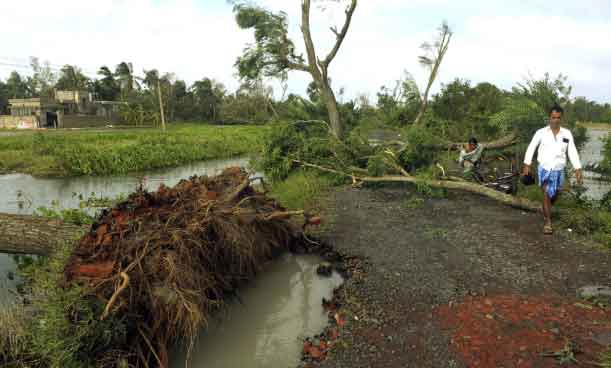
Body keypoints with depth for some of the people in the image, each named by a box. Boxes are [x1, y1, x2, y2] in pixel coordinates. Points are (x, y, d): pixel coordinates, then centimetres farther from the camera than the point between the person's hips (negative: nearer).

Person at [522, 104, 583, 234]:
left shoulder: (567, 133, 1)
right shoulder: (541, 132, -4)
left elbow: (572, 152, 1)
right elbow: (531, 148, -1)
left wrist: (578, 170, -4)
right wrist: (527, 165, -7)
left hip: (559, 170, 3)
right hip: (545, 169, -3)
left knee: (555, 195, 17)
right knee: (546, 195, -9)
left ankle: (546, 210, 46)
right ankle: (547, 222, 0)